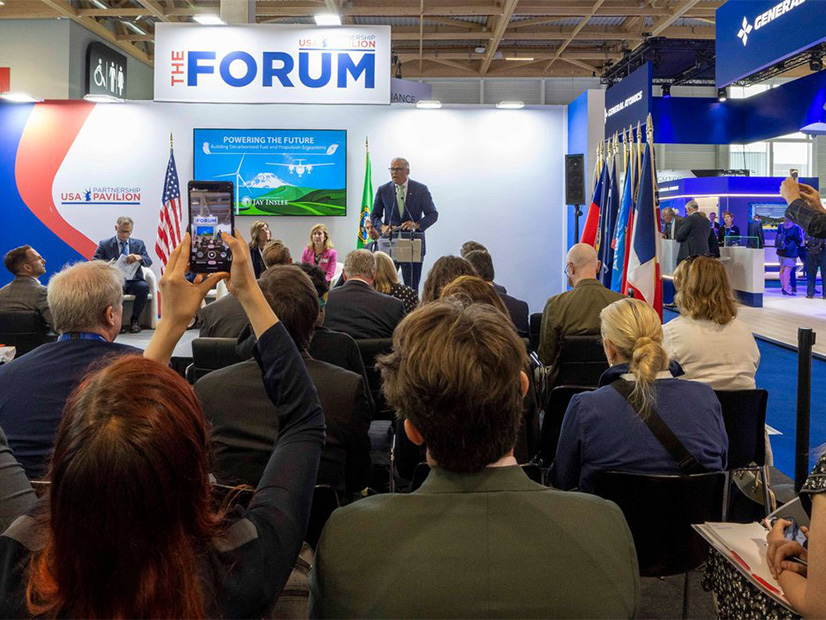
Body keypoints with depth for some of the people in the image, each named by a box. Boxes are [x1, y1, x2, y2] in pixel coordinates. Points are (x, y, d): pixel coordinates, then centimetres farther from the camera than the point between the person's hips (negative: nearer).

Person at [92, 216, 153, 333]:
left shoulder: (138, 244, 13)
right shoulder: (104, 244, 8)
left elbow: (149, 262, 3)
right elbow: (94, 262, 1)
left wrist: (139, 257, -22)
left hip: (134, 281, 2)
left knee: (144, 287, -33)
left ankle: (135, 319, -12)